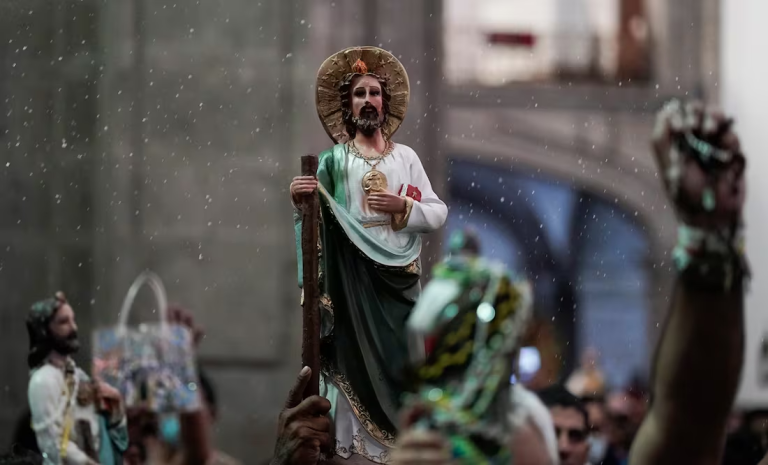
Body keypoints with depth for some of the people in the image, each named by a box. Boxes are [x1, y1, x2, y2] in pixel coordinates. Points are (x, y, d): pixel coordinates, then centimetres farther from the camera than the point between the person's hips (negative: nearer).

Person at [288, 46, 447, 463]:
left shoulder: (406, 157, 11)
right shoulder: (335, 159, 5)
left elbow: (439, 213, 8)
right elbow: (315, 217, -4)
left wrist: (402, 206, -9)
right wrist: (299, 199, -25)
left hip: (399, 275, 2)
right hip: (352, 275, -2)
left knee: (400, 356, -1)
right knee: (354, 355, -8)